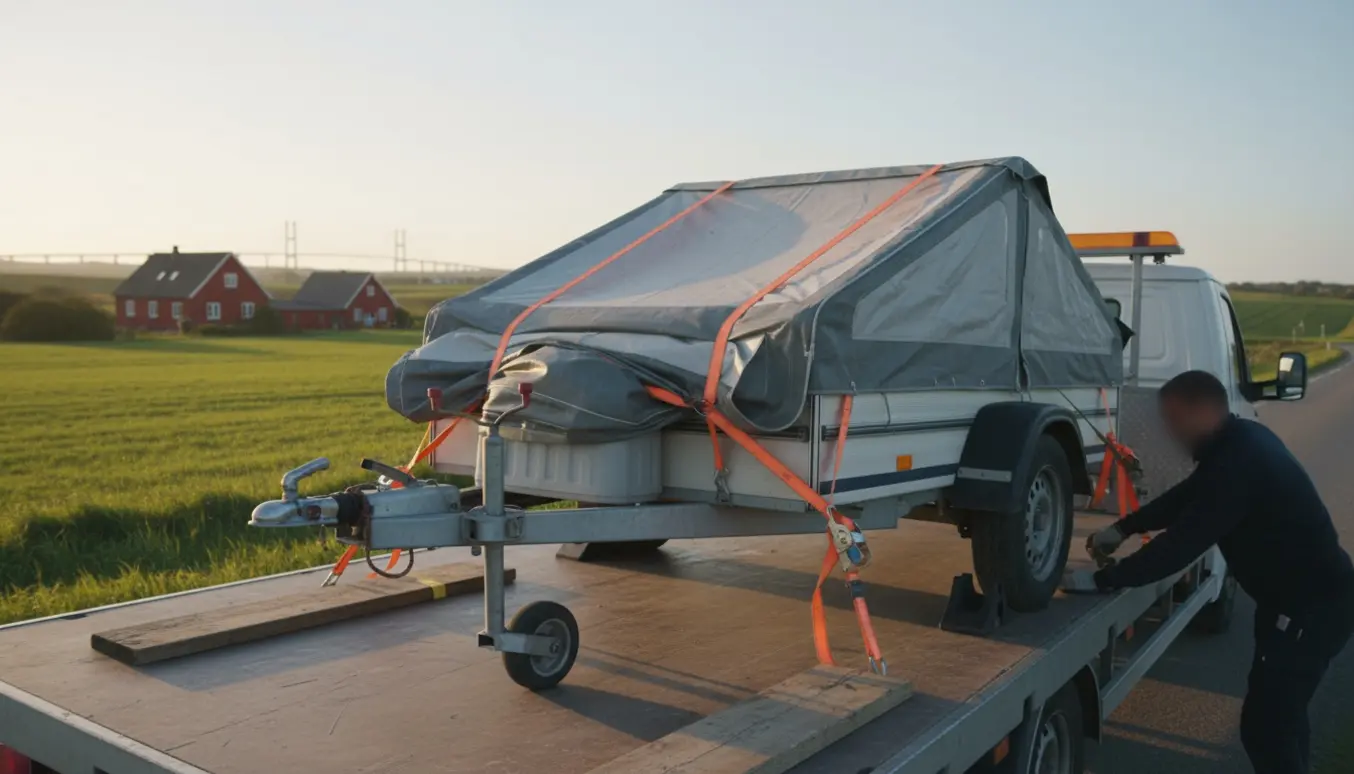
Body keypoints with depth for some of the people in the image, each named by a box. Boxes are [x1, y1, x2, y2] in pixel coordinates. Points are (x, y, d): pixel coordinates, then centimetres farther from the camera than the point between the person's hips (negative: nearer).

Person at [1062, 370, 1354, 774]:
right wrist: (1122, 528, 9)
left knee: (1263, 726, -4)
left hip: (1310, 608, -11)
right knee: (1281, 713, 24)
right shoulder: (1241, 441, 4)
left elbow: (1182, 543, -30)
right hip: (1311, 595, 11)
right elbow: (1186, 496, 15)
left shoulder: (1237, 461, -28)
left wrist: (1101, 580, -24)